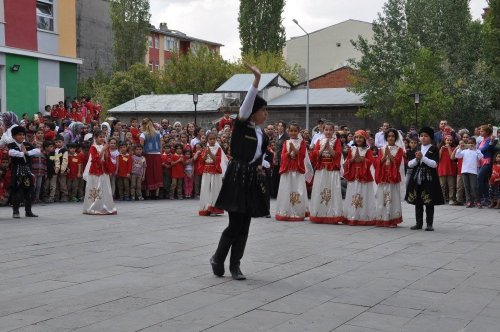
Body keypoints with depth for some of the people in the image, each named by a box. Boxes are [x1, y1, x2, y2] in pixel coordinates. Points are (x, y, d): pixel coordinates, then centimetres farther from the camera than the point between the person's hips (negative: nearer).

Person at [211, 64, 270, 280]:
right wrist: (257, 79, -25)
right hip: (237, 177, -7)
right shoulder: (241, 126, -5)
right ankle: (218, 259, 15)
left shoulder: (262, 135, 14)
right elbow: (247, 104, -20)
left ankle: (235, 266, 14)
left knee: (244, 225, 7)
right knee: (235, 224, -6)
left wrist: (260, 167, 5)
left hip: (252, 180, 7)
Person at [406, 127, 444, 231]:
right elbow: (409, 164, 6)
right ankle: (419, 223, 17)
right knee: (417, 202, 9)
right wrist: (416, 159, -12)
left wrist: (422, 157, -19)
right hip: (417, 178, 4)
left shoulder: (434, 149, -2)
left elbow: (434, 164, -14)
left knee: (429, 203, 0)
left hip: (429, 179, -4)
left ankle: (429, 224, 6)